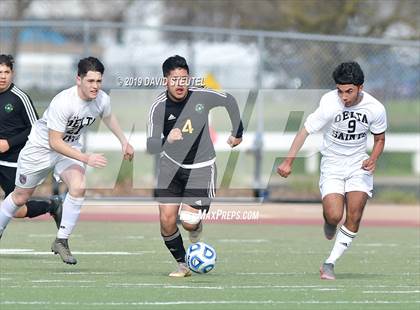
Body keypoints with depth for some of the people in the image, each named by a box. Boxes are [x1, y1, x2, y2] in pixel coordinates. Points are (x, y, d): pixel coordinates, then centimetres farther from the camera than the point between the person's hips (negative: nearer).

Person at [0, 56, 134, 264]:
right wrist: (86, 159, -39)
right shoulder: (63, 102, -35)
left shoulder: (102, 100, -16)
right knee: (21, 197, 10)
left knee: (78, 186, -24)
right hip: (41, 146, -4)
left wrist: (123, 141, 10)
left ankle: (61, 241, -12)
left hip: (70, 148, 4)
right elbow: (55, 142, -33)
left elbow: (108, 117, 11)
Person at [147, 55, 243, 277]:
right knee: (166, 220, -9)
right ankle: (182, 265, 12)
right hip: (171, 165, 1)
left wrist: (238, 132, 15)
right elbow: (151, 146, -22)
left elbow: (230, 101, 6)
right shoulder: (159, 108, -17)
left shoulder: (202, 97, -16)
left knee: (189, 222, -13)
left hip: (201, 168, -1)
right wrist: (167, 140, -44)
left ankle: (197, 227, 26)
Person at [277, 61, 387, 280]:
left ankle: (329, 264, 2)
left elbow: (379, 139, 6)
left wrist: (373, 159, -14)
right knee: (334, 216, -18)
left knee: (354, 218, -12)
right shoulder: (330, 104, -22)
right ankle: (329, 223, 22)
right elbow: (305, 131, -18)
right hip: (332, 164, -2)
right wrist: (288, 162, -25)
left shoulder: (375, 109, -12)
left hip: (358, 164, 2)